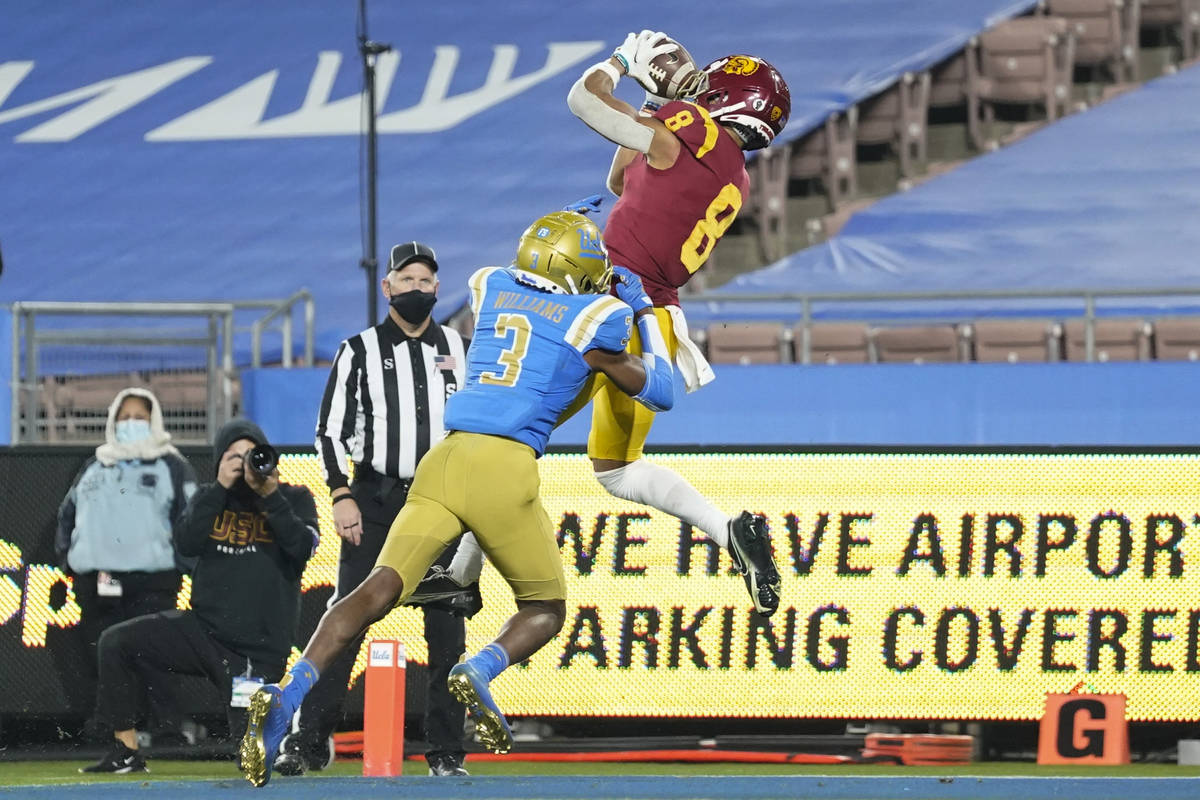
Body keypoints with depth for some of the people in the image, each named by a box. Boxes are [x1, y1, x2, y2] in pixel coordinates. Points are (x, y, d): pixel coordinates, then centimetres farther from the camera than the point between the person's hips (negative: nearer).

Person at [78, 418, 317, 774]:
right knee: (116, 642, -15)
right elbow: (186, 543, -7)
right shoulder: (208, 499, 10)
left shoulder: (294, 499, 3)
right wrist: (221, 488, -13)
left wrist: (271, 497, -23)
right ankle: (126, 753, -9)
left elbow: (304, 547, -15)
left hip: (260, 651, -3)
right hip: (203, 631, 4)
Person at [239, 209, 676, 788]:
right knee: (545, 609, 14)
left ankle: (287, 693, -26)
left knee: (380, 590, -5)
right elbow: (659, 393, 23)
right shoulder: (595, 320, 9)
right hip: (507, 467, -4)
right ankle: (480, 671, -18)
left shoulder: (488, 287, 20)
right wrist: (645, 313, 37)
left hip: (445, 459, 4)